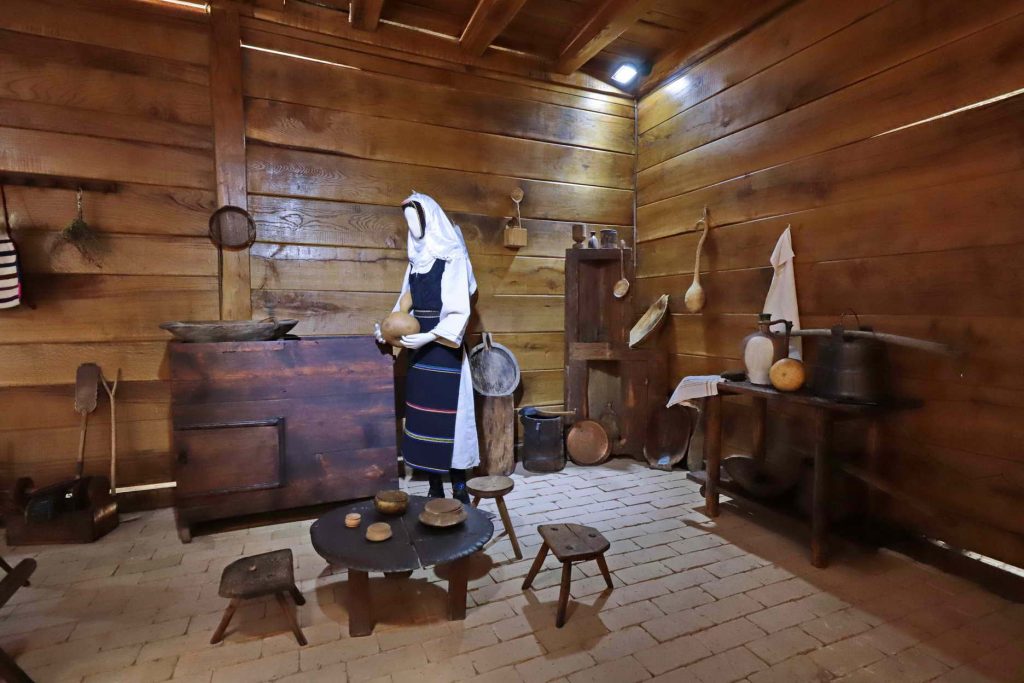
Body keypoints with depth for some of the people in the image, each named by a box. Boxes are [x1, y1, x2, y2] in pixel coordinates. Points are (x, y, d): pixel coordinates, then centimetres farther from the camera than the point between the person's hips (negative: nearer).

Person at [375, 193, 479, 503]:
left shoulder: (452, 257, -9)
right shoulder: (417, 259, 13)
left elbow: (460, 312, -14)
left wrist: (428, 337, -22)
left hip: (445, 350, -7)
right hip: (420, 349, 7)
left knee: (449, 416, -4)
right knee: (423, 417, 8)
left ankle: (459, 489, 10)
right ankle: (435, 489, 19)